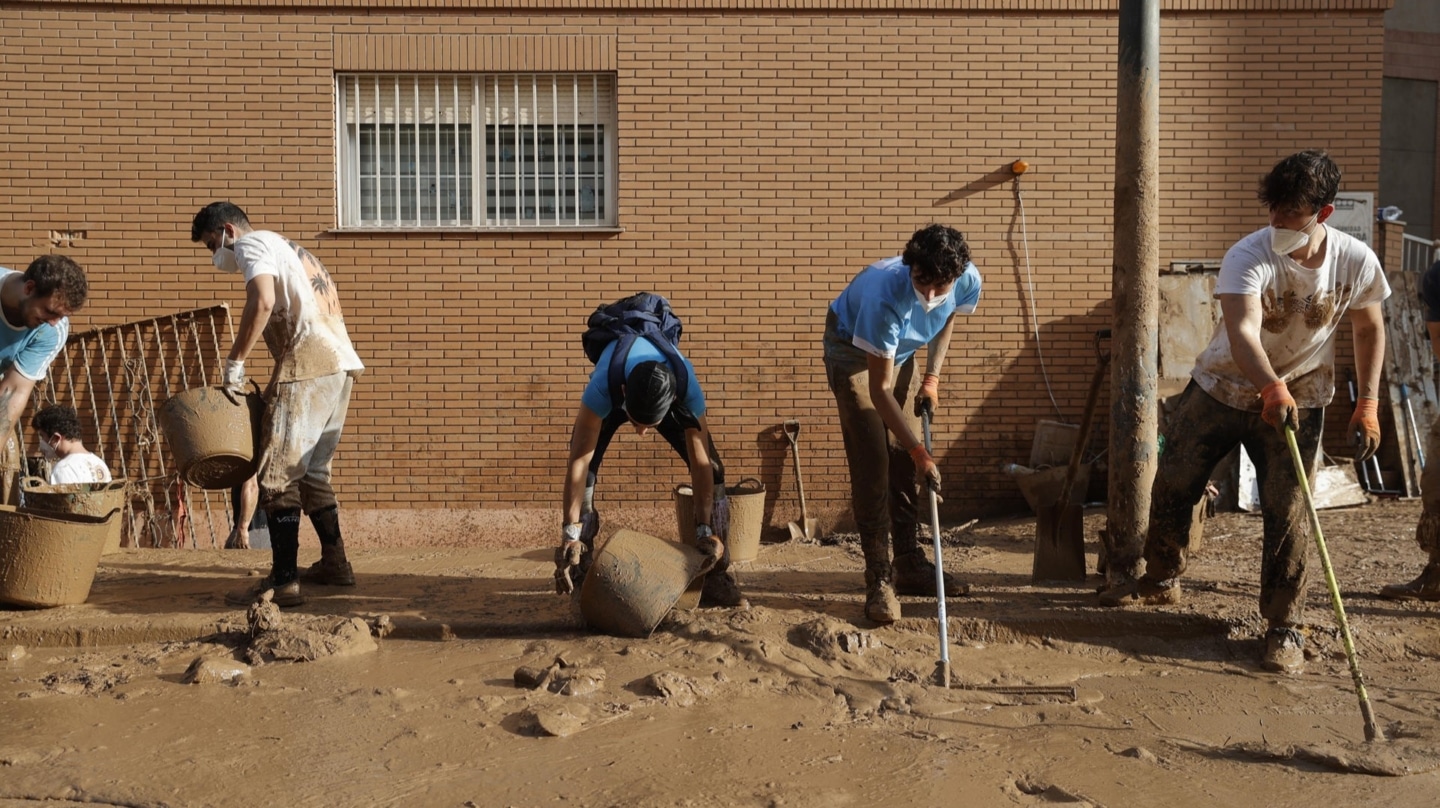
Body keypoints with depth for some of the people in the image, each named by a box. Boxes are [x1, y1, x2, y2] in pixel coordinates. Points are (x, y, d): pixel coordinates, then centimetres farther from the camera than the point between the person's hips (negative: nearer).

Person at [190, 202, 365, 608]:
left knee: (277, 475, -7)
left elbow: (263, 303, -17)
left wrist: (234, 364, -12)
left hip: (308, 365, -9)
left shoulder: (252, 243, 3)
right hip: (341, 362, 9)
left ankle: (284, 582, -9)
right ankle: (334, 563, 25)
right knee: (312, 471, 19)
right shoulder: (290, 250, 30)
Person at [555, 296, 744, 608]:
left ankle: (716, 577, -4)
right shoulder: (603, 385, -46)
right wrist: (570, 534, -45)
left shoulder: (688, 389, -42)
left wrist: (705, 531, -31)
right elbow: (579, 460, -43)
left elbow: (700, 463, -33)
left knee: (713, 468, -14)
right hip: (615, 393, 0)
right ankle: (580, 576, -12)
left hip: (667, 395, 1)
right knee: (586, 467, -23)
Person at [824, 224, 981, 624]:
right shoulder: (885, 295, -41)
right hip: (853, 351, -6)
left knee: (903, 461, 6)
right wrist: (920, 452, -35)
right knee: (871, 463, -14)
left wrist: (932, 376, -6)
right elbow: (879, 390, -34)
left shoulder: (968, 281, -25)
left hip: (900, 351, 6)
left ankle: (909, 564, 17)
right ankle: (879, 579, -10)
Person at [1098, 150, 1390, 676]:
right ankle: (1161, 580, 33)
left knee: (1288, 514, -4)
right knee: (1171, 488, 6)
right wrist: (1272, 389, -58)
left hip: (1297, 402, 1)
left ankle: (1284, 628, 12)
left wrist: (1368, 404, -2)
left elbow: (1369, 330, 4)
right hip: (1221, 389, 0)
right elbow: (1243, 331, -41)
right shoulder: (1249, 257, -25)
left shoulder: (1356, 262, -13)